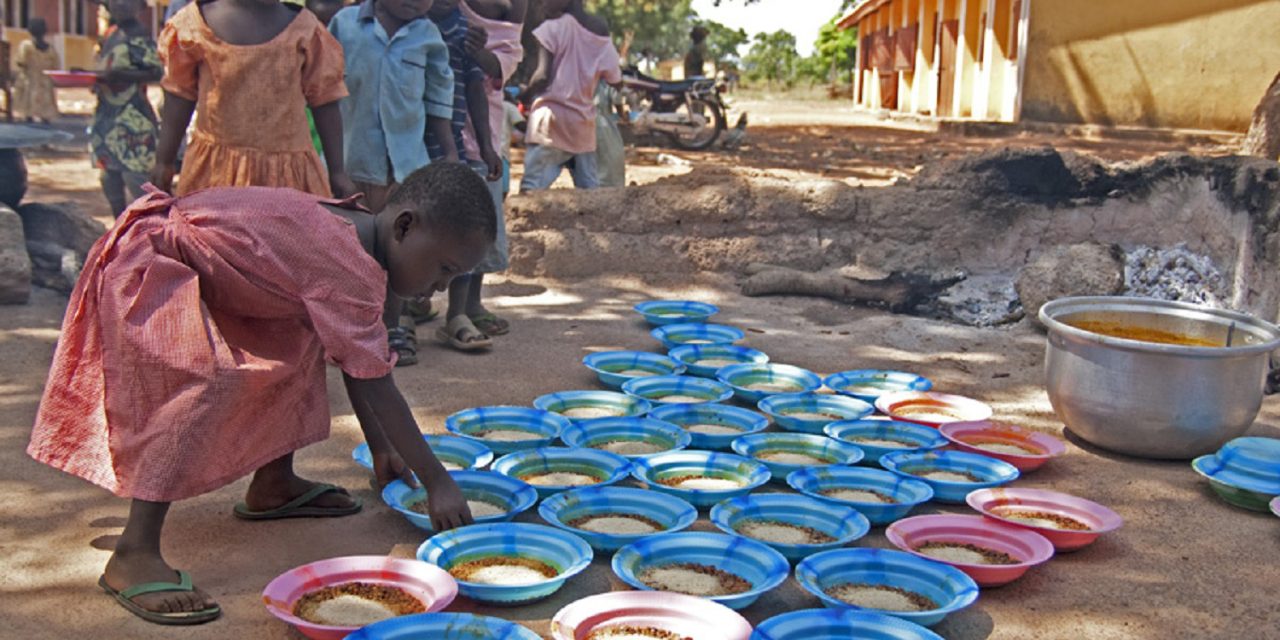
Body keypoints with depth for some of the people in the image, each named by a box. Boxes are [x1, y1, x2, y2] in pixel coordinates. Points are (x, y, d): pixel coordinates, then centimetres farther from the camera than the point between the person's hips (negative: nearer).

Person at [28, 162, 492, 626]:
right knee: (209, 379, -28)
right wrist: (438, 484, -22)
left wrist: (380, 447, 14)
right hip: (145, 263, -11)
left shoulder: (353, 232, 1)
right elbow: (375, 384, -29)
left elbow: (353, 361, 11)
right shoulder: (349, 265, -30)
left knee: (301, 337, 14)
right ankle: (133, 555, -27)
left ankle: (273, 485, 24)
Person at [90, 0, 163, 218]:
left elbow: (156, 72, -18)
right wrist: (98, 78, 4)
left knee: (133, 172, -12)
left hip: (132, 118, -9)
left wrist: (118, 75, -24)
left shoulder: (138, 36, -10)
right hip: (108, 113, 9)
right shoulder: (111, 34, 15)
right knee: (109, 175, 12)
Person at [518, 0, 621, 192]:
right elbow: (615, 80, 12)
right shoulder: (600, 30, 9)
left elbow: (542, 76, -13)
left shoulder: (552, 28, -5)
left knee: (531, 188, -8)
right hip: (584, 121, 6)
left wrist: (524, 96, 3)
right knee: (590, 189, 8)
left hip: (553, 119, -5)